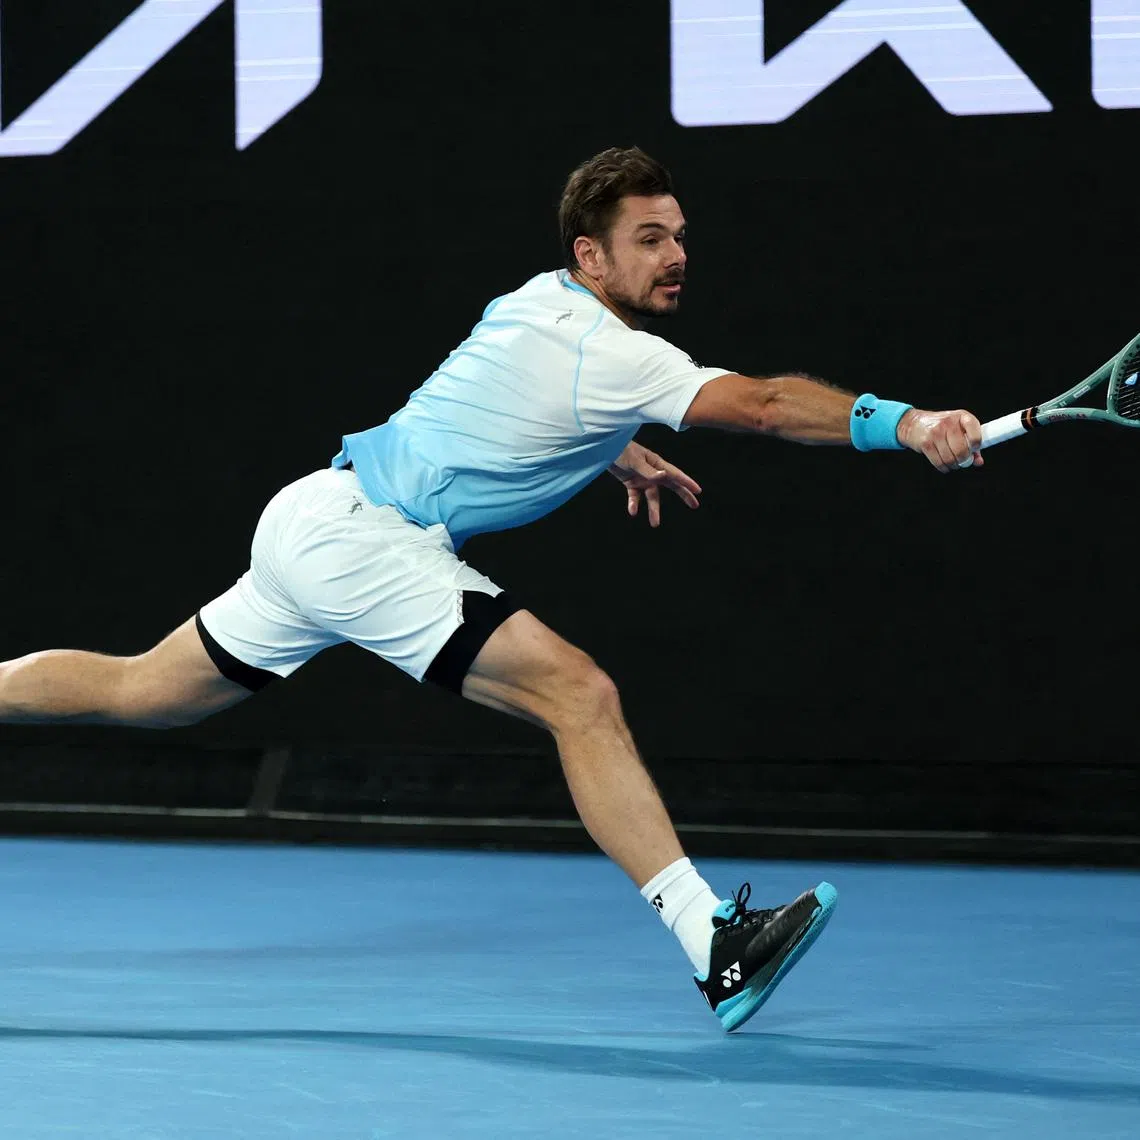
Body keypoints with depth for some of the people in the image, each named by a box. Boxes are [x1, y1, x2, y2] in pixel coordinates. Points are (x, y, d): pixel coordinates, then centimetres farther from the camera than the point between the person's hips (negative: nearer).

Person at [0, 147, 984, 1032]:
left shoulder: (542, 302, 12)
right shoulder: (610, 354, -16)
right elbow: (765, 404, -28)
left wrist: (622, 458, 34)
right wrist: (904, 424, -34)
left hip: (314, 522, 10)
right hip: (361, 536, -10)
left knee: (139, 693, 20)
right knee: (580, 695, -19)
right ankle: (711, 942, -27)